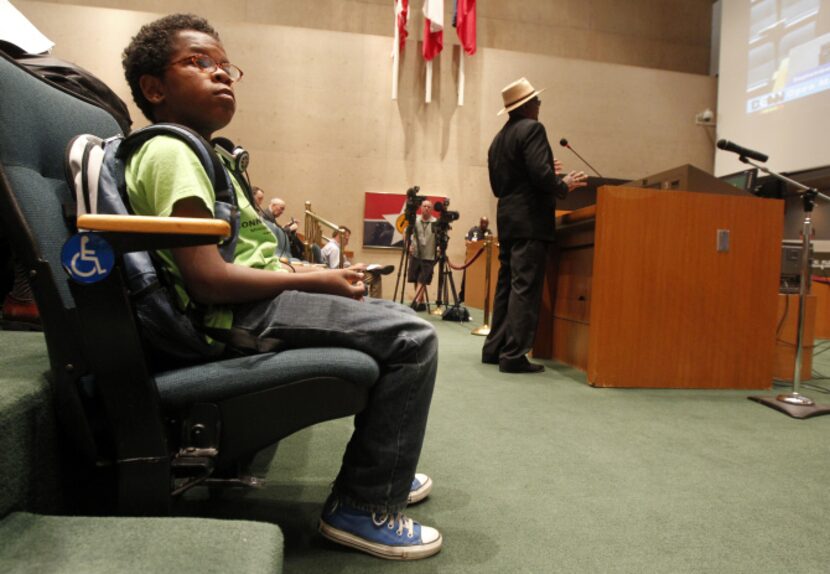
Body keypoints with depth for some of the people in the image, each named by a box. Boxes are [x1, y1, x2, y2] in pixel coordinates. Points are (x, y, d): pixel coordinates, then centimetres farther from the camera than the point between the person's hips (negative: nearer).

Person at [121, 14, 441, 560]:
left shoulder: (200, 150, 20)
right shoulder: (169, 151, -13)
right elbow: (208, 279, -24)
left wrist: (309, 270, 5)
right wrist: (314, 281, -16)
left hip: (253, 302, 11)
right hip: (238, 314, -11)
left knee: (394, 320, 19)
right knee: (413, 338, -16)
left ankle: (379, 470, 28)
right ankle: (364, 504, -3)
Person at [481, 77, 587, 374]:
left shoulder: (498, 139, 18)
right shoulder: (532, 129, -7)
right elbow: (541, 174, -19)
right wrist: (564, 185, 0)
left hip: (507, 220, 9)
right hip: (531, 219, -8)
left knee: (506, 285, 12)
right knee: (525, 288, -8)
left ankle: (494, 348, 15)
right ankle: (514, 355, -8)